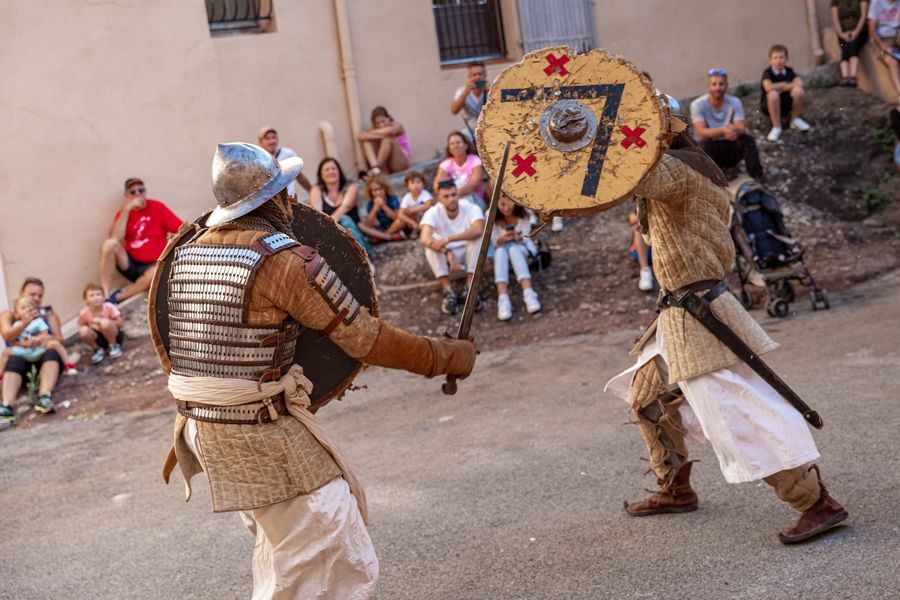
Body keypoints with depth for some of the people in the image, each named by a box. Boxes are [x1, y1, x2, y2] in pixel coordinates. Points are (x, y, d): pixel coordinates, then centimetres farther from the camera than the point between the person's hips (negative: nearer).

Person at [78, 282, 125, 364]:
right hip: (99, 338, 2)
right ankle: (99, 350, 0)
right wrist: (91, 326, -23)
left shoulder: (109, 307, -21)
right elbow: (80, 327, -2)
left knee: (105, 323, -33)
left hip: (114, 335, -2)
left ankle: (114, 346, -6)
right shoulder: (84, 313, -16)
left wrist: (102, 321, -27)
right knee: (84, 331, -26)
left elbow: (121, 323, -18)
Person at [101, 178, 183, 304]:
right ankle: (106, 298, -24)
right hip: (130, 264, 2)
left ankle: (117, 297, -18)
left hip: (152, 265, -2)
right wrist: (127, 209, -16)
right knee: (110, 244, -24)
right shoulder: (124, 213, 3)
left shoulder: (157, 207, -2)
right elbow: (115, 238, -15)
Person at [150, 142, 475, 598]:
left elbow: (167, 344, 15)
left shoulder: (185, 254, 6)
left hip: (204, 425, 9)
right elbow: (366, 339, -13)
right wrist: (448, 356, -1)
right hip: (267, 434, -9)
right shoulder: (286, 259, -17)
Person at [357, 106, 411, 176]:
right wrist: (378, 135, -22)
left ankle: (377, 167, -29)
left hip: (400, 163, -4)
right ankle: (375, 167, -35)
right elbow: (359, 137, -8)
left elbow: (388, 131, -30)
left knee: (388, 138, -27)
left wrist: (371, 133, -17)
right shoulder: (376, 130, 8)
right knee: (367, 140, -13)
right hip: (385, 165, 5)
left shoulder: (398, 126, -5)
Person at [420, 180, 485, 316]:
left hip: (469, 254, 0)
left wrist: (448, 239, -46)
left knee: (477, 237, -30)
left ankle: (469, 289, -25)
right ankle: (448, 291, -27)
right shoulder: (433, 213, -18)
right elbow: (424, 238, -35)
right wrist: (448, 253, -46)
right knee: (431, 244, -30)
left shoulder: (471, 208, -19)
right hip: (445, 257, 0)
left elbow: (478, 230, -41)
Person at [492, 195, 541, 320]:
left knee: (513, 249, -35)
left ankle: (528, 293, -51)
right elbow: (494, 242, -10)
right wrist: (501, 239, -33)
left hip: (521, 248, 0)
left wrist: (520, 238, -36)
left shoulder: (523, 215, -11)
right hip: (501, 249, 1)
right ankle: (503, 299, -53)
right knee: (501, 252, -35)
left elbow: (525, 239, -12)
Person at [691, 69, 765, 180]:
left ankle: (757, 177, -18)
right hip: (709, 150, -3)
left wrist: (735, 130, -44)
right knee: (705, 143, -35)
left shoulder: (734, 102, -4)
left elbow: (742, 129, -17)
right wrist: (722, 131, -44)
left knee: (748, 139, -25)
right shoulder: (698, 105, -13)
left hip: (730, 148, 3)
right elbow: (701, 132, -25)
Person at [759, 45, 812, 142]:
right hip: (769, 107, -3)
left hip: (787, 104, 3)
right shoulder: (767, 73, -15)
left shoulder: (789, 71, -2)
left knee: (798, 90, -25)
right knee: (773, 94, -37)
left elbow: (800, 83, -19)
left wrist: (781, 88, -25)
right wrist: (785, 84, -19)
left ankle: (795, 120, 0)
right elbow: (769, 87, -35)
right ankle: (776, 128, -22)